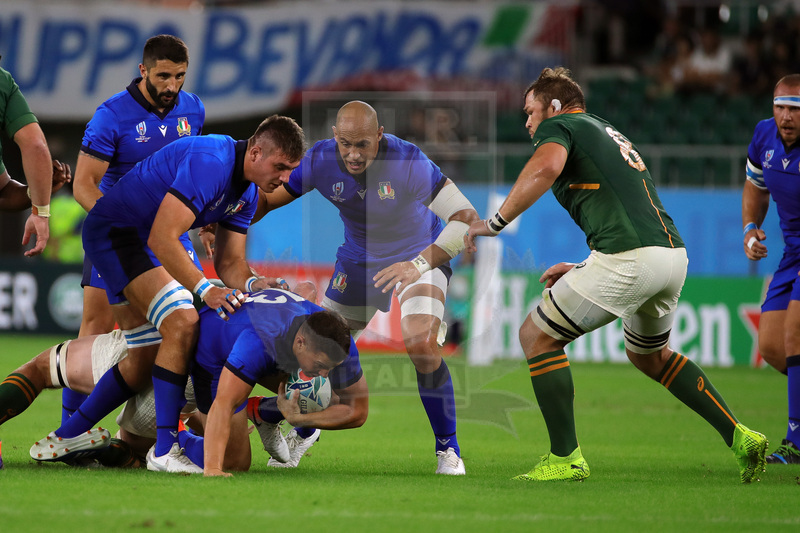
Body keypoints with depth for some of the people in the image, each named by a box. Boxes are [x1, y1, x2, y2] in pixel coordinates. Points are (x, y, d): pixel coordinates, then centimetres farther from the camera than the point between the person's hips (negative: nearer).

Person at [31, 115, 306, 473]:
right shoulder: (209, 162, -29)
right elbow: (162, 239, -34)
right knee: (182, 322, -24)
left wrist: (251, 284, -16)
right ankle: (164, 450, -22)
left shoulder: (248, 193, 3)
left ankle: (68, 435, 26)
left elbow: (230, 262, 6)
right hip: (115, 232, -10)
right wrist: (205, 289, -38)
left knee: (145, 359, 11)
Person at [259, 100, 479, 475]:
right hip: (358, 261, 4)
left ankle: (447, 448, -7)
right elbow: (266, 199, -6)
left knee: (422, 346, -25)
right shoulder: (320, 160, -21)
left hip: (420, 256, -4)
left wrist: (419, 264, -42)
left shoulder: (409, 162, -33)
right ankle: (303, 432, 38)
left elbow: (466, 217, -32)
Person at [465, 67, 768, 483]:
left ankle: (566, 458, 3)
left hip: (628, 259, -9)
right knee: (649, 355, 32)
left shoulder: (557, 127, 6)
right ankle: (739, 437, 24)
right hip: (673, 253, 9)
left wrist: (495, 222, -13)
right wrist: (581, 270, 33)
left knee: (536, 336, 5)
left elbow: (545, 168, -19)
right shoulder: (608, 134, 32)